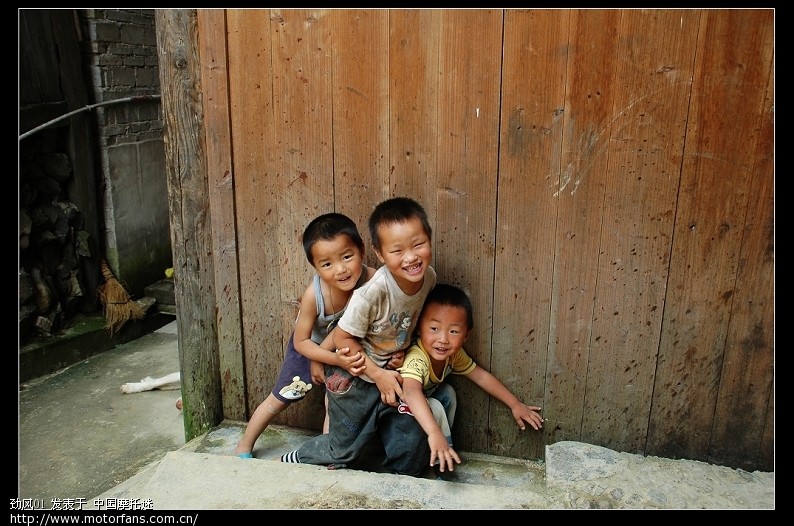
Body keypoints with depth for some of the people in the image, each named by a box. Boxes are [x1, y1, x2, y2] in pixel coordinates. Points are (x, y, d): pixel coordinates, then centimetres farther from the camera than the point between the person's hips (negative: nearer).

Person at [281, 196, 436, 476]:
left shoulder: (428, 277, -13)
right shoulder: (373, 292, -33)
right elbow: (342, 337, -22)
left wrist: (403, 348, -4)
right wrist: (378, 375, -20)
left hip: (392, 373, 5)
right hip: (355, 379, -5)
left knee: (411, 445, 8)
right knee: (344, 450, 12)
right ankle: (294, 460, 39)